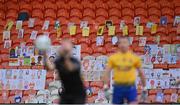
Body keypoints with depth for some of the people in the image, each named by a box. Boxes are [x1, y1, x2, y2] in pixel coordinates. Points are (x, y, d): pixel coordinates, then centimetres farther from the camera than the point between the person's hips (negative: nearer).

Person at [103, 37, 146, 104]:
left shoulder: (135, 57, 3)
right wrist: (105, 85, -15)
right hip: (118, 87, 1)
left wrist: (144, 87, 11)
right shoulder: (113, 57, 3)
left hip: (130, 87, -1)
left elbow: (140, 73, 10)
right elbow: (107, 72, -2)